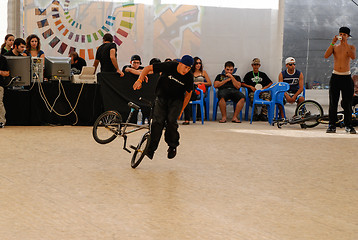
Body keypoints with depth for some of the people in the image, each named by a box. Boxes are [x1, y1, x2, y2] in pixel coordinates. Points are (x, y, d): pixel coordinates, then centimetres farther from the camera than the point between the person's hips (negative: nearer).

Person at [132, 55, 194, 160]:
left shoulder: (189, 76, -15)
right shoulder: (169, 66, -21)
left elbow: (188, 94, 1)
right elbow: (148, 68, -13)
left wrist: (181, 110, 2)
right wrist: (140, 80, -26)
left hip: (176, 100, 0)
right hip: (161, 97, 0)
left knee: (171, 121, -20)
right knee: (157, 121, -15)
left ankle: (172, 146, 1)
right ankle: (151, 148, -7)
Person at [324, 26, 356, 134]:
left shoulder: (351, 47, 6)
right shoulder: (335, 47, 9)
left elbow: (353, 56, -16)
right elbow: (326, 56, -8)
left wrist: (345, 44, -19)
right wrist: (332, 43, -13)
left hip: (346, 77, -1)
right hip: (335, 76, 1)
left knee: (347, 103, -1)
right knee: (333, 102, 0)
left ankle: (348, 126, 5)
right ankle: (332, 125, 3)